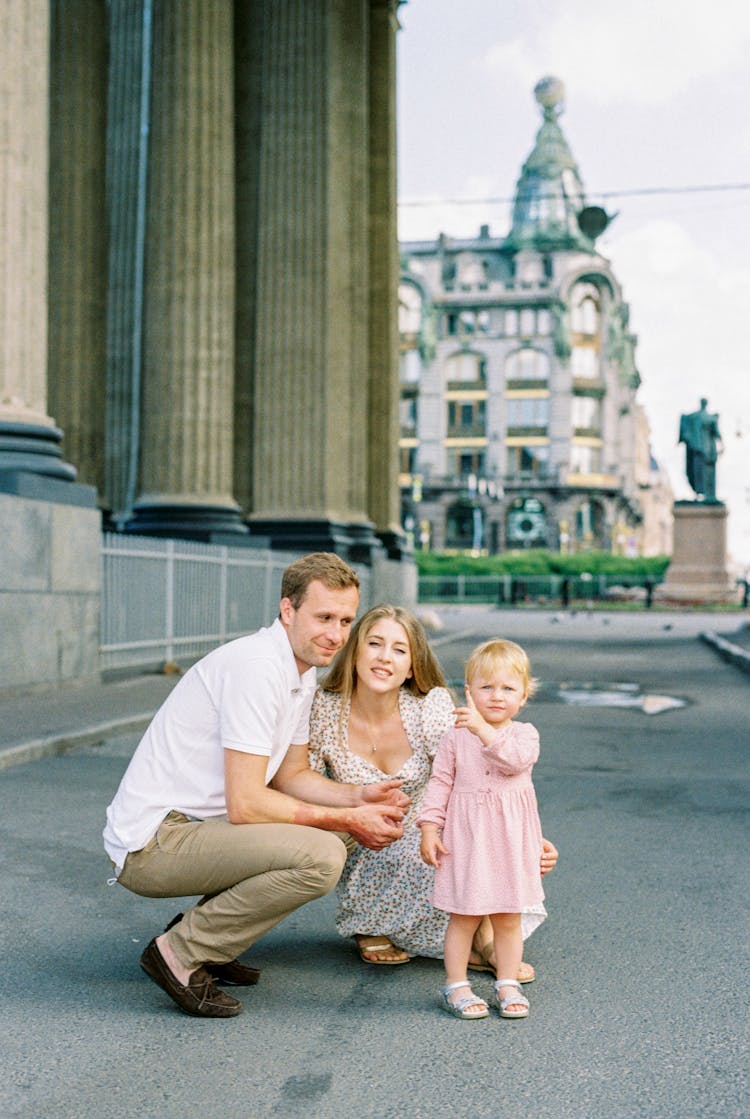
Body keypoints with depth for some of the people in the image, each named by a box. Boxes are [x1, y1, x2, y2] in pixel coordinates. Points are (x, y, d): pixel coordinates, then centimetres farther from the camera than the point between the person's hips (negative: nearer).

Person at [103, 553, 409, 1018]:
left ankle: (202, 930, 12)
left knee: (340, 830, 11)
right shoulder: (257, 666, -21)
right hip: (153, 841, -10)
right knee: (320, 856, -26)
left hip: (196, 824, 10)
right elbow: (245, 804, -23)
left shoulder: (303, 670, 10)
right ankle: (180, 952, -9)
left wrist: (358, 798, -1)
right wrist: (347, 819, -14)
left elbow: (290, 776, 16)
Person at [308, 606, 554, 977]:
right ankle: (368, 925, -2)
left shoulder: (431, 708, -15)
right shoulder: (324, 711, -16)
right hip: (361, 859, -2)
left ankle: (485, 937, -10)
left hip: (423, 840, 2)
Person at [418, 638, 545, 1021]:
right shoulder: (456, 738, 1)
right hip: (465, 839, 0)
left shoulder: (524, 734, -1)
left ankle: (507, 984, 23)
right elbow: (439, 783, 2)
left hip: (510, 840, 1)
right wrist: (429, 828, -5)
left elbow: (516, 759, -24)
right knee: (463, 915, 4)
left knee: (508, 917, 10)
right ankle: (456, 985, 16)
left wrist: (484, 730, -35)